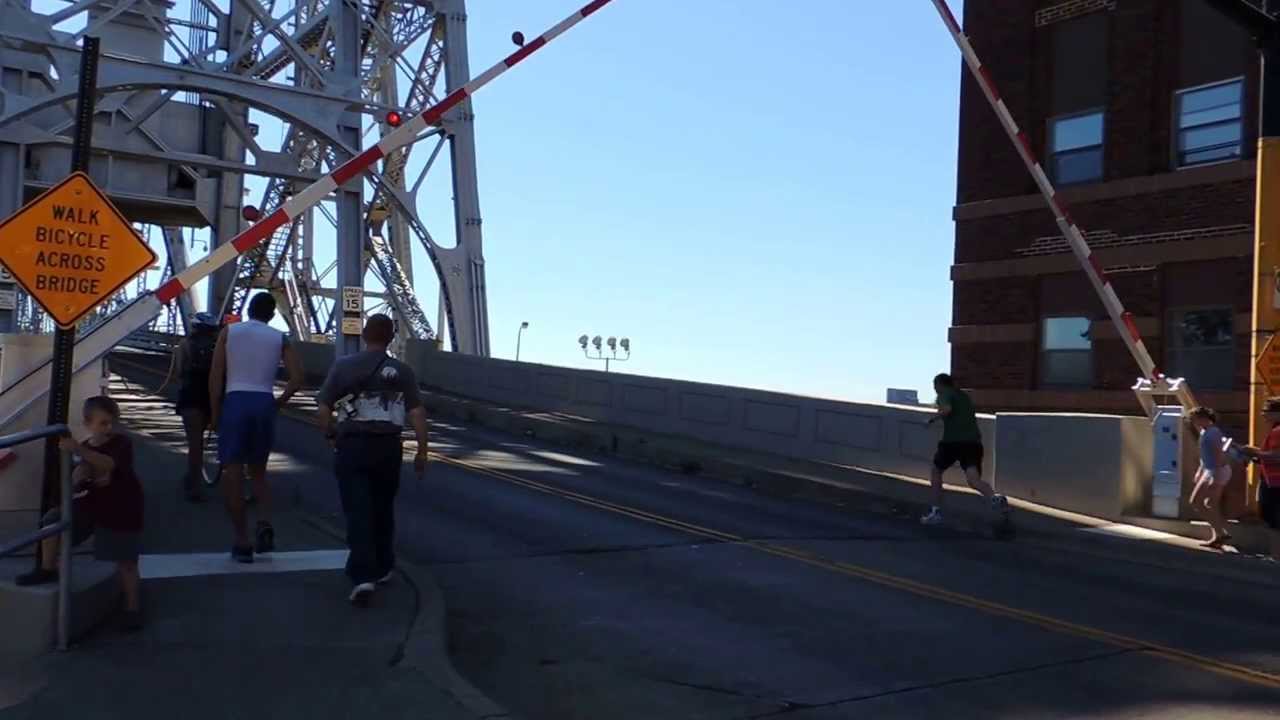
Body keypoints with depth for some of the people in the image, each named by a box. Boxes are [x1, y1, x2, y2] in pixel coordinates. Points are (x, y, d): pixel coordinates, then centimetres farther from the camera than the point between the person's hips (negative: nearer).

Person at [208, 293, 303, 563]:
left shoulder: (228, 332, 7)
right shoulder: (279, 338, 10)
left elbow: (215, 376, 0)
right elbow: (297, 378, -1)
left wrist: (214, 413, 6)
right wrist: (277, 403, 10)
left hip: (235, 401, -2)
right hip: (264, 403, 2)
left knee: (233, 475, 3)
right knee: (258, 472, 18)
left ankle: (242, 542, 1)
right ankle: (265, 523, -5)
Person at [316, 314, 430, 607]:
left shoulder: (343, 366, 0)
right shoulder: (402, 371, 2)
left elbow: (324, 410, -1)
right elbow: (417, 414, -3)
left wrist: (330, 435, 17)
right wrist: (422, 451, 5)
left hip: (352, 445, -2)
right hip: (388, 447, 2)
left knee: (358, 512, -2)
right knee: (383, 509, 18)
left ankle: (363, 577, -14)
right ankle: (382, 568, 30)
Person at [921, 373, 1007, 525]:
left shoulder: (944, 394, 6)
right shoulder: (964, 395, 28)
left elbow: (946, 409, -15)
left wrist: (933, 418, 0)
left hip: (953, 440, -5)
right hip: (973, 441, 5)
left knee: (936, 472, 19)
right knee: (973, 479, -13)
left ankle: (936, 512, 20)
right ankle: (995, 498, -44)